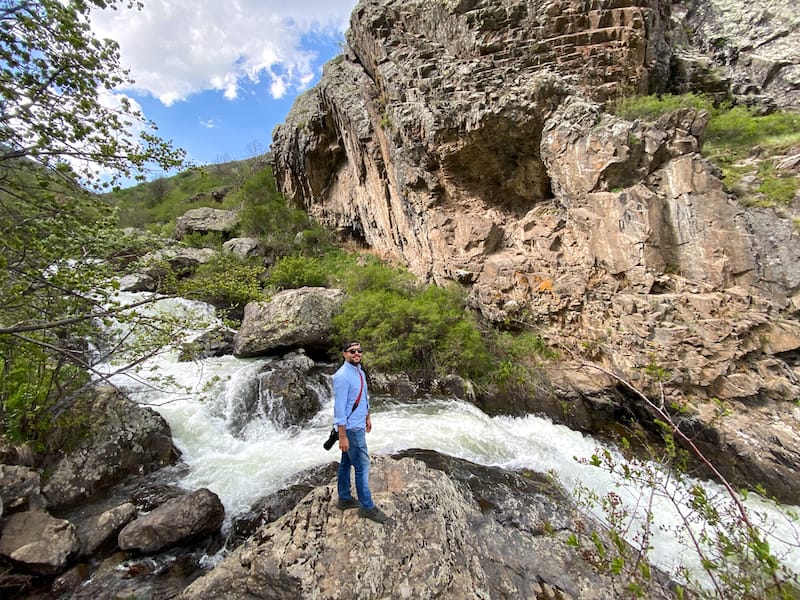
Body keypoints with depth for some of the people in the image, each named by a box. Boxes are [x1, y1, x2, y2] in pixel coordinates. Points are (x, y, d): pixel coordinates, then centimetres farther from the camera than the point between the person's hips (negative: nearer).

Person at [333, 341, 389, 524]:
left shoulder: (360, 372, 6)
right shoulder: (342, 376, -23)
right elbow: (339, 407, -23)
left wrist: (367, 417, 21)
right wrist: (342, 436, -22)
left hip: (359, 425, 9)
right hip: (351, 428, -9)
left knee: (346, 462, 19)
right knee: (362, 466, 1)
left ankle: (344, 498, 34)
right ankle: (367, 507, 16)